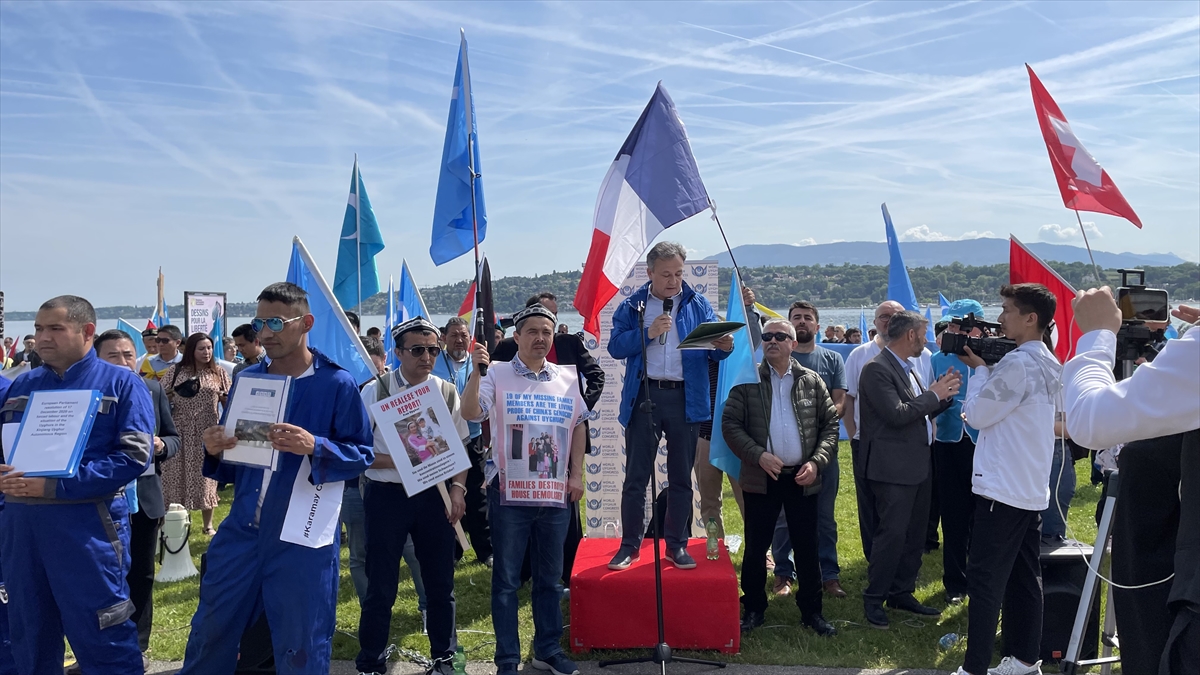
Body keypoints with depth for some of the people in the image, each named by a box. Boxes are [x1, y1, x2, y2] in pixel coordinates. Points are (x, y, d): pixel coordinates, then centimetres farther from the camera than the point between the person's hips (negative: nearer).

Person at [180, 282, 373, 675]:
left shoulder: (337, 383, -9)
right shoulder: (246, 379, 7)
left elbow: (363, 454, -9)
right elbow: (233, 451, 14)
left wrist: (314, 446, -26)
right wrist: (215, 449, -9)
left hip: (302, 538, -5)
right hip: (242, 528, 5)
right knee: (209, 633, 16)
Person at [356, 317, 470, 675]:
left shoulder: (447, 392, 2)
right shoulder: (375, 391, -7)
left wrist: (458, 487, -7)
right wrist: (398, 461, -19)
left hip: (435, 496, 3)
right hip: (387, 495, -3)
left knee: (440, 583, 13)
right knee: (381, 586, 7)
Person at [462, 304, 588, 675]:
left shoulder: (567, 378, 7)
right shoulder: (497, 374, -3)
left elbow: (578, 427, 14)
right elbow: (470, 413, -17)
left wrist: (577, 474, 8)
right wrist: (476, 371, -29)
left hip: (556, 493, 3)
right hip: (509, 492, -3)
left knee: (550, 577, 14)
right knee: (506, 579, 5)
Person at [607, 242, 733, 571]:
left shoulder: (698, 305, 6)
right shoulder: (632, 306, 4)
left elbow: (713, 349, 0)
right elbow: (615, 346, -4)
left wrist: (724, 346, -22)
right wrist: (647, 333, -16)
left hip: (686, 398, 1)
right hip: (644, 396, -1)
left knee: (681, 476, 10)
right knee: (636, 476, 5)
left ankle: (677, 544, 22)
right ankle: (630, 545, 16)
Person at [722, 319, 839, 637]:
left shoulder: (812, 381, 5)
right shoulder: (748, 380, 0)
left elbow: (830, 424, 6)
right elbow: (730, 424, -4)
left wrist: (816, 462, -7)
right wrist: (758, 456, -15)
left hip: (803, 479, 1)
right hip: (761, 478, -1)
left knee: (807, 548, 8)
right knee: (756, 548, 6)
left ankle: (811, 610, 22)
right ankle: (753, 608, 20)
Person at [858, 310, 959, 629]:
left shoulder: (908, 368, 15)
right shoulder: (877, 369, -15)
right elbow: (897, 414, -23)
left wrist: (942, 395, 3)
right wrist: (934, 395, -12)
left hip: (919, 465, 9)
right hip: (893, 468, -9)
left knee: (915, 535, 14)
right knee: (891, 535, -5)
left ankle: (902, 593, 26)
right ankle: (874, 599, 7)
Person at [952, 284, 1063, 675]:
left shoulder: (1018, 362, -17)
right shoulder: (1050, 364, 13)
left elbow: (977, 414, -12)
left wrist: (978, 369, -3)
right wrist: (985, 370, 7)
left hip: (1003, 488, -9)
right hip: (1031, 488, 10)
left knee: (985, 581, -6)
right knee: (1024, 577, 13)